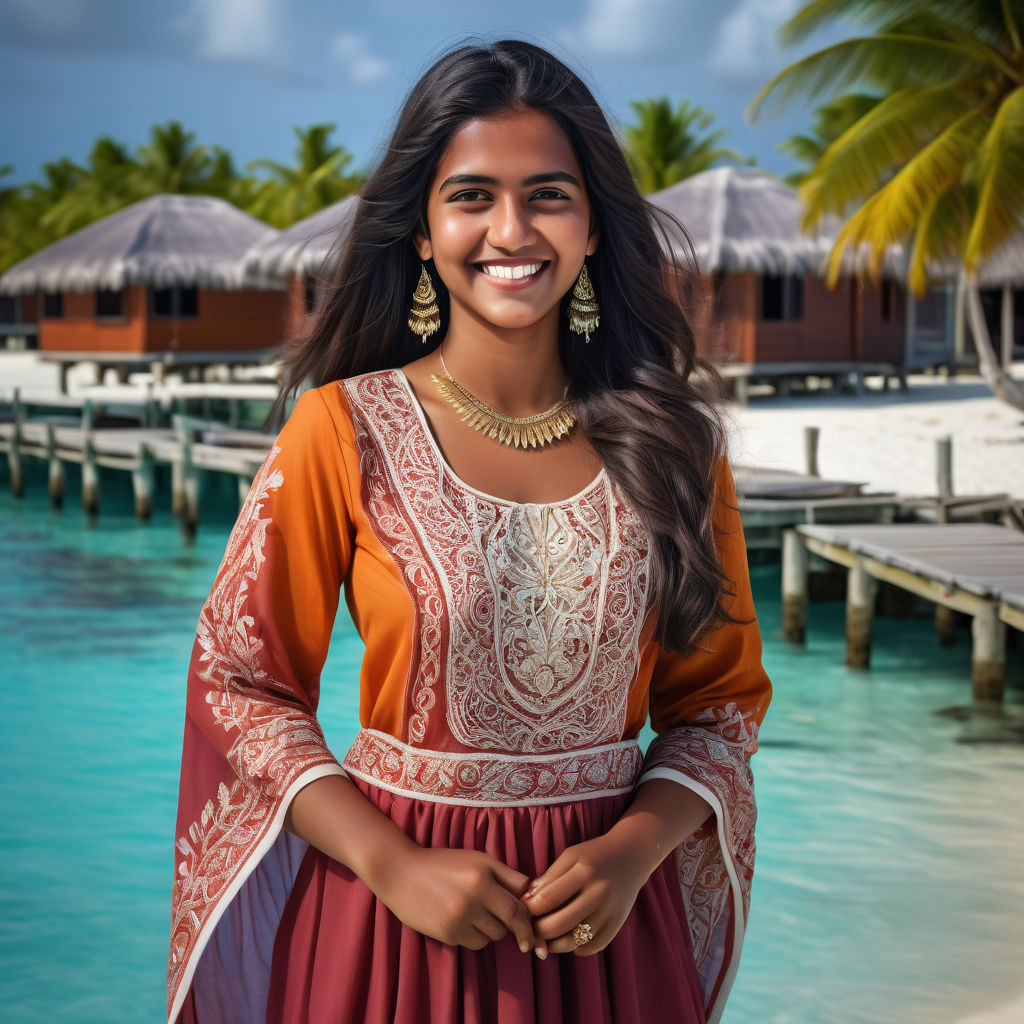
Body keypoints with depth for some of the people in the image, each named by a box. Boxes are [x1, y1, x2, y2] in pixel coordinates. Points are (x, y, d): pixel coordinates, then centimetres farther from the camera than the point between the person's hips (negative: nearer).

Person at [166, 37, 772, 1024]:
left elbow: (720, 698, 4)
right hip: (395, 905, -2)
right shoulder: (345, 433, -9)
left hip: (608, 915, 2)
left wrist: (632, 850, -13)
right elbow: (238, 678, -5)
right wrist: (393, 865, -15)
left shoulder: (667, 440, -3)